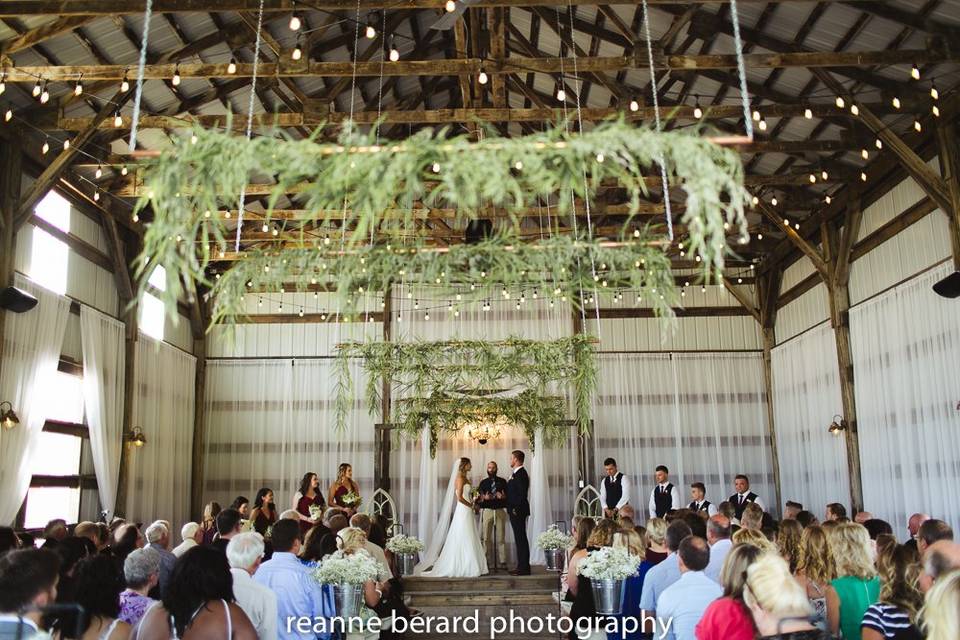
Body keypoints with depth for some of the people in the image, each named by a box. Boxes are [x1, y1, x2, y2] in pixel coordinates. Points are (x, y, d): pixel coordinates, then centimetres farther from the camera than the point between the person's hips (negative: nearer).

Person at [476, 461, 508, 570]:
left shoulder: (502, 481, 10)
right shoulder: (483, 482, 11)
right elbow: (478, 499, 8)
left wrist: (503, 496, -14)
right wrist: (484, 498, -13)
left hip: (500, 511, -1)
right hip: (487, 511, 1)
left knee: (501, 537, -3)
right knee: (486, 538, -1)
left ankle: (502, 561, 0)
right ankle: (487, 561, 4)